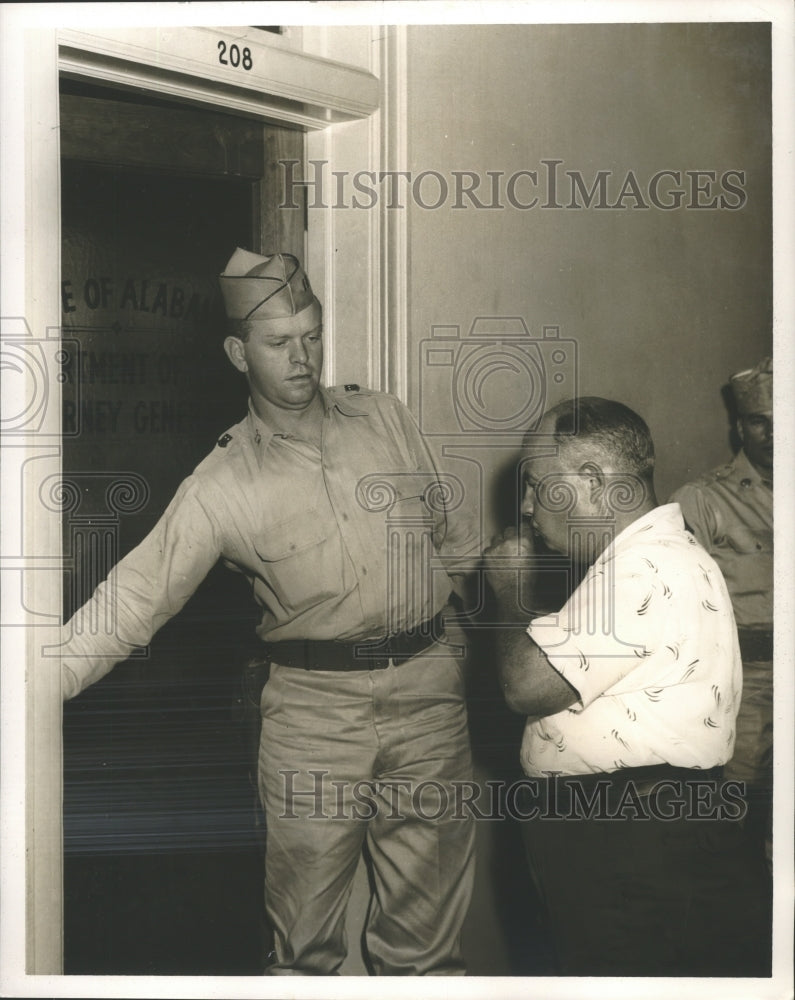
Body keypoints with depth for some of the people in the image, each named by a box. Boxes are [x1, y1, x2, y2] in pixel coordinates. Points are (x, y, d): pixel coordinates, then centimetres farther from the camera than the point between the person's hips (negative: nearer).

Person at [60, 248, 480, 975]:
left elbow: (458, 537, 15)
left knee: (428, 913, 11)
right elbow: (132, 599, -7)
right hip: (312, 705, -2)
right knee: (304, 928, 3)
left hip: (429, 691, 2)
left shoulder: (384, 419, 6)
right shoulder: (223, 484, -4)